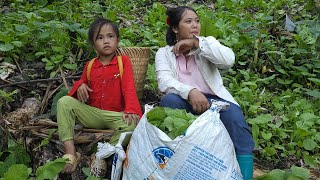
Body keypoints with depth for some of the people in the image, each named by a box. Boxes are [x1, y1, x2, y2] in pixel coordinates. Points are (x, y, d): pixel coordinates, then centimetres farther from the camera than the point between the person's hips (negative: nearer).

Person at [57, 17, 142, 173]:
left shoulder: (124, 61, 1)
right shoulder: (90, 66, 12)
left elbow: (129, 88, -10)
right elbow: (83, 82, 23)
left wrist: (130, 110, -28)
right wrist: (80, 85, -5)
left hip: (116, 115, -3)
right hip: (92, 113, 4)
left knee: (132, 123, -35)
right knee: (64, 102, -17)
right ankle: (70, 153, -23)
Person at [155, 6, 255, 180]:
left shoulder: (208, 42, 12)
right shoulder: (164, 53, 8)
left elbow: (229, 59, -10)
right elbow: (164, 81, -12)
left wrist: (196, 43, -12)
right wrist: (190, 91, -31)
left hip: (213, 100, 0)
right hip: (184, 102, 0)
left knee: (234, 116, -30)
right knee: (169, 100, -32)